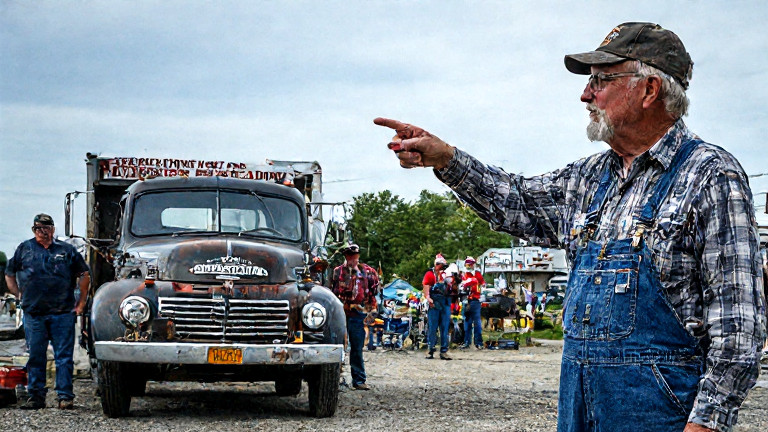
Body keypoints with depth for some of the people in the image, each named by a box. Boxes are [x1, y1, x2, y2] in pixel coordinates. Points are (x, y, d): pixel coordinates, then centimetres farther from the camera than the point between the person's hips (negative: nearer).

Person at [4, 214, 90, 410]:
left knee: (64, 356, -2)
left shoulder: (66, 250, 8)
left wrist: (81, 302, 10)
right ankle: (36, 397, 13)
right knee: (36, 356, 5)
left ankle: (65, 396, 1)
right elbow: (9, 274, 20)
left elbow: (84, 274, 14)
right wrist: (19, 296, 11)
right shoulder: (24, 249, 11)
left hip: (62, 313, -1)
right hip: (33, 314, 1)